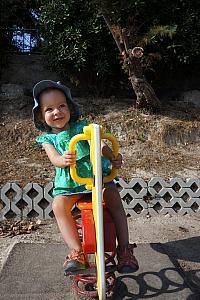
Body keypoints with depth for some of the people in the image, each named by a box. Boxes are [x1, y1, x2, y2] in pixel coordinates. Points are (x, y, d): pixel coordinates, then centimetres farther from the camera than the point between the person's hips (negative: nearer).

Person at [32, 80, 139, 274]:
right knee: (58, 205, -24)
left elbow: (99, 145, -5)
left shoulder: (81, 127, 6)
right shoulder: (47, 139, 6)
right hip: (68, 181, 1)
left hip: (96, 174, 0)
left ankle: (124, 248, -6)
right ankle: (76, 252, -16)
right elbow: (54, 159, -12)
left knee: (114, 198, -18)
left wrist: (113, 158, -24)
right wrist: (64, 160, -36)